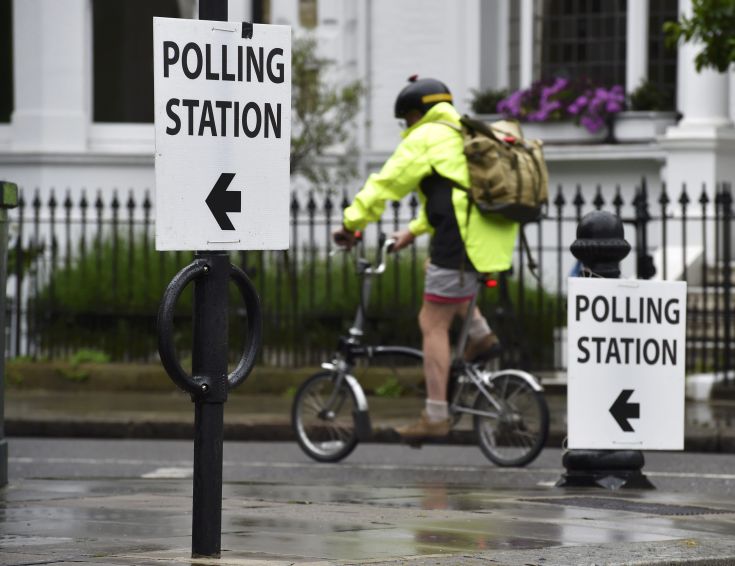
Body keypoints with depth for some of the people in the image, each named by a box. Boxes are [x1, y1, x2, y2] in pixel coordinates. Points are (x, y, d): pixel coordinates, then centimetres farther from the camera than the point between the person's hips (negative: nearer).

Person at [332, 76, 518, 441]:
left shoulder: (426, 138, -1)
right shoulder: (465, 137, 27)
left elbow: (385, 183, -4)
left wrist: (352, 222, 2)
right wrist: (413, 232, 39)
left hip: (461, 240, -9)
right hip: (493, 239, 9)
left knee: (433, 325, -3)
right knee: (439, 270, 36)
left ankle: (435, 417, -5)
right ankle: (481, 335, 19)